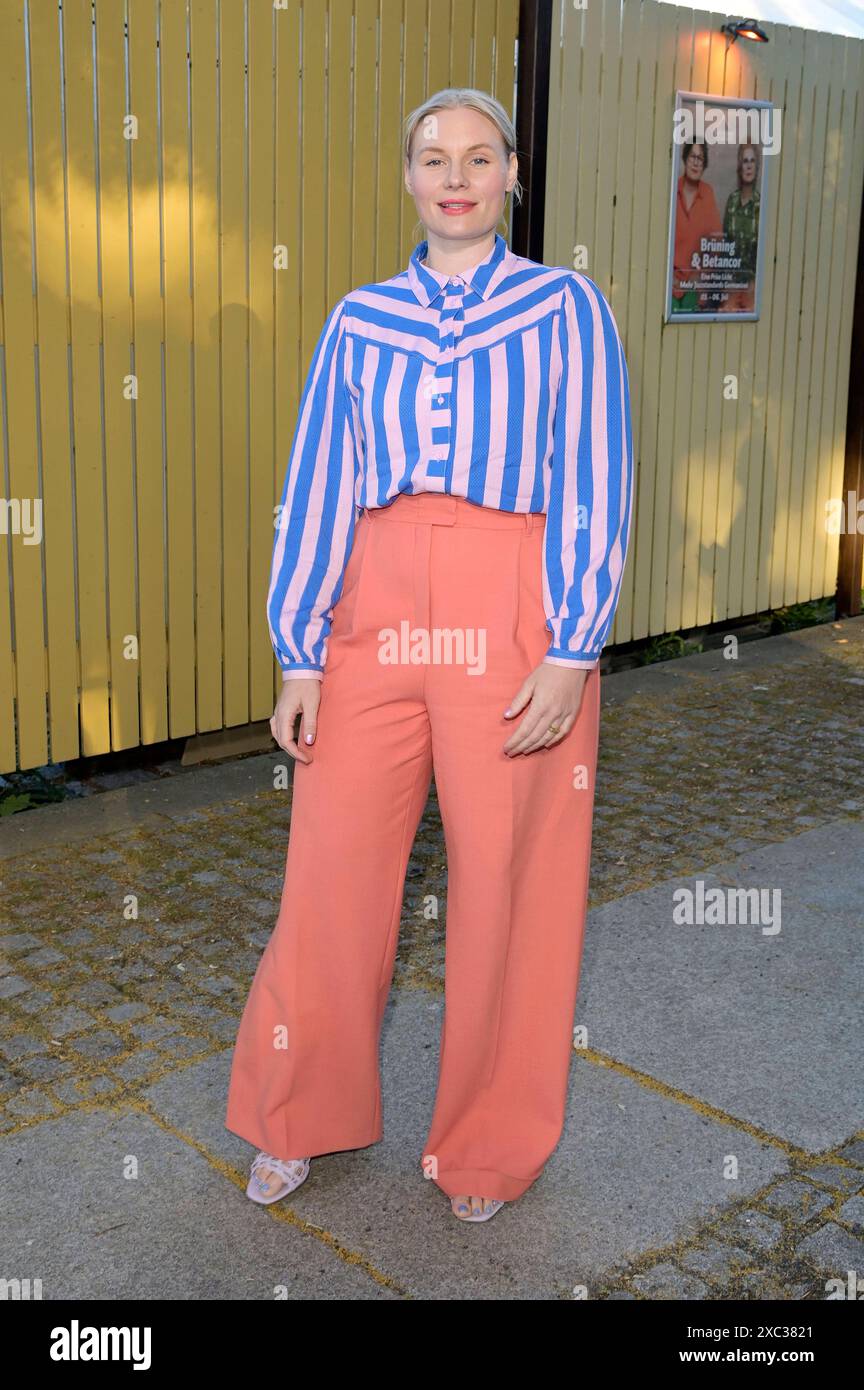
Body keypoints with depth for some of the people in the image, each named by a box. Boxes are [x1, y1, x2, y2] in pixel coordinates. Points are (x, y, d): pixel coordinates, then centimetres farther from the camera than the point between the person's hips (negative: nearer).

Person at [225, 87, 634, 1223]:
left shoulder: (565, 307, 5)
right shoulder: (359, 320, 12)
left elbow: (593, 485, -1)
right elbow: (316, 487, 9)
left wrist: (571, 652, -10)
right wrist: (299, 656, 3)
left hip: (510, 622, -2)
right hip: (375, 611, 2)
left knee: (504, 884, 4)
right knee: (333, 872, 5)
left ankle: (487, 1147, 26)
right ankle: (300, 1122, 28)